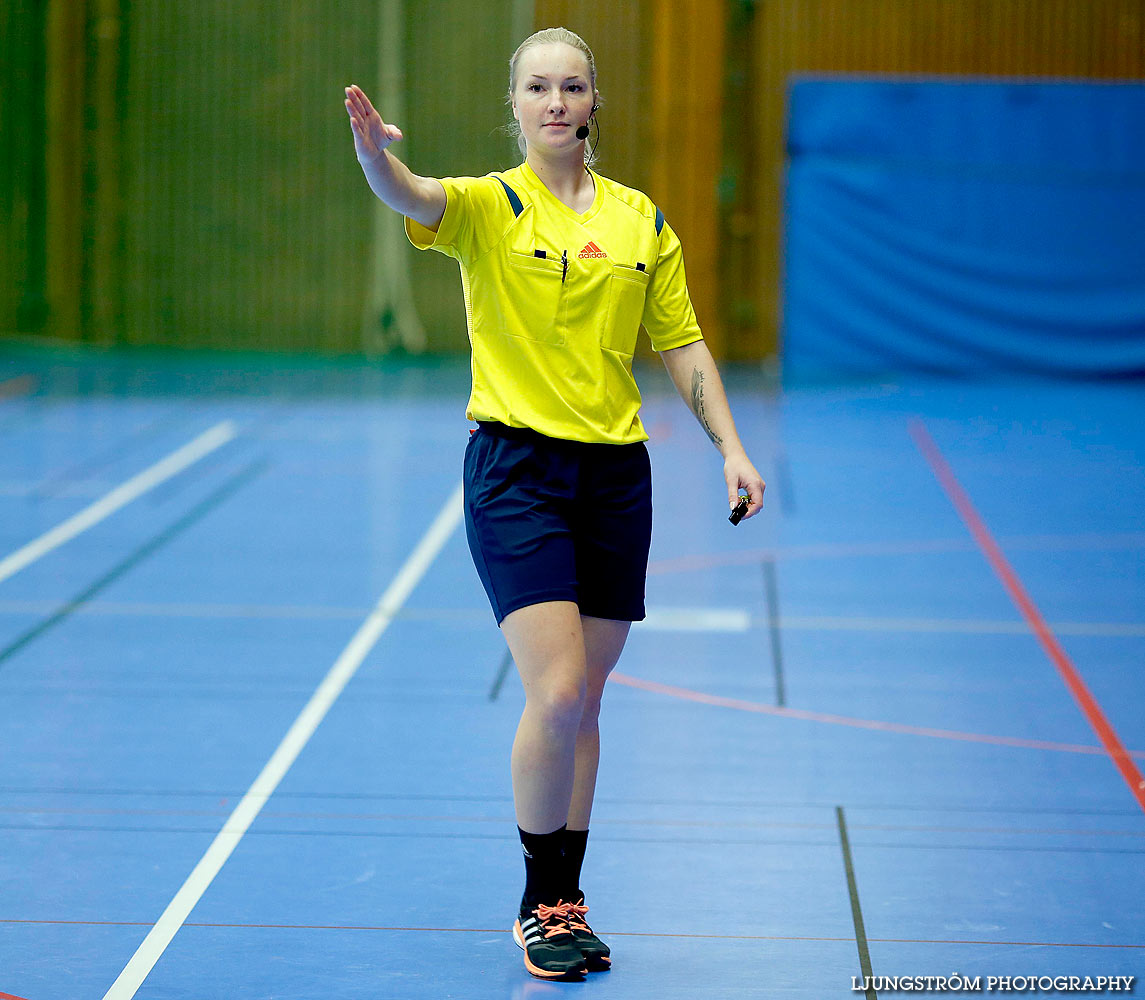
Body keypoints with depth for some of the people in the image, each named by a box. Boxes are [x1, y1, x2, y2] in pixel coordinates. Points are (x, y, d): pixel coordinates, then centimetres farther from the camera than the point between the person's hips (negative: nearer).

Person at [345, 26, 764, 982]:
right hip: (517, 471, -4)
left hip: (616, 473, 4)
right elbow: (411, 198, -26)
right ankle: (540, 903, 3)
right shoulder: (488, 205, -3)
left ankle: (567, 900, 21)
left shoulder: (640, 219, 9)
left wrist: (731, 448, 1)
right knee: (557, 695, -14)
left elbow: (684, 344, 13)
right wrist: (374, 149, -48)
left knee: (582, 700, 9)